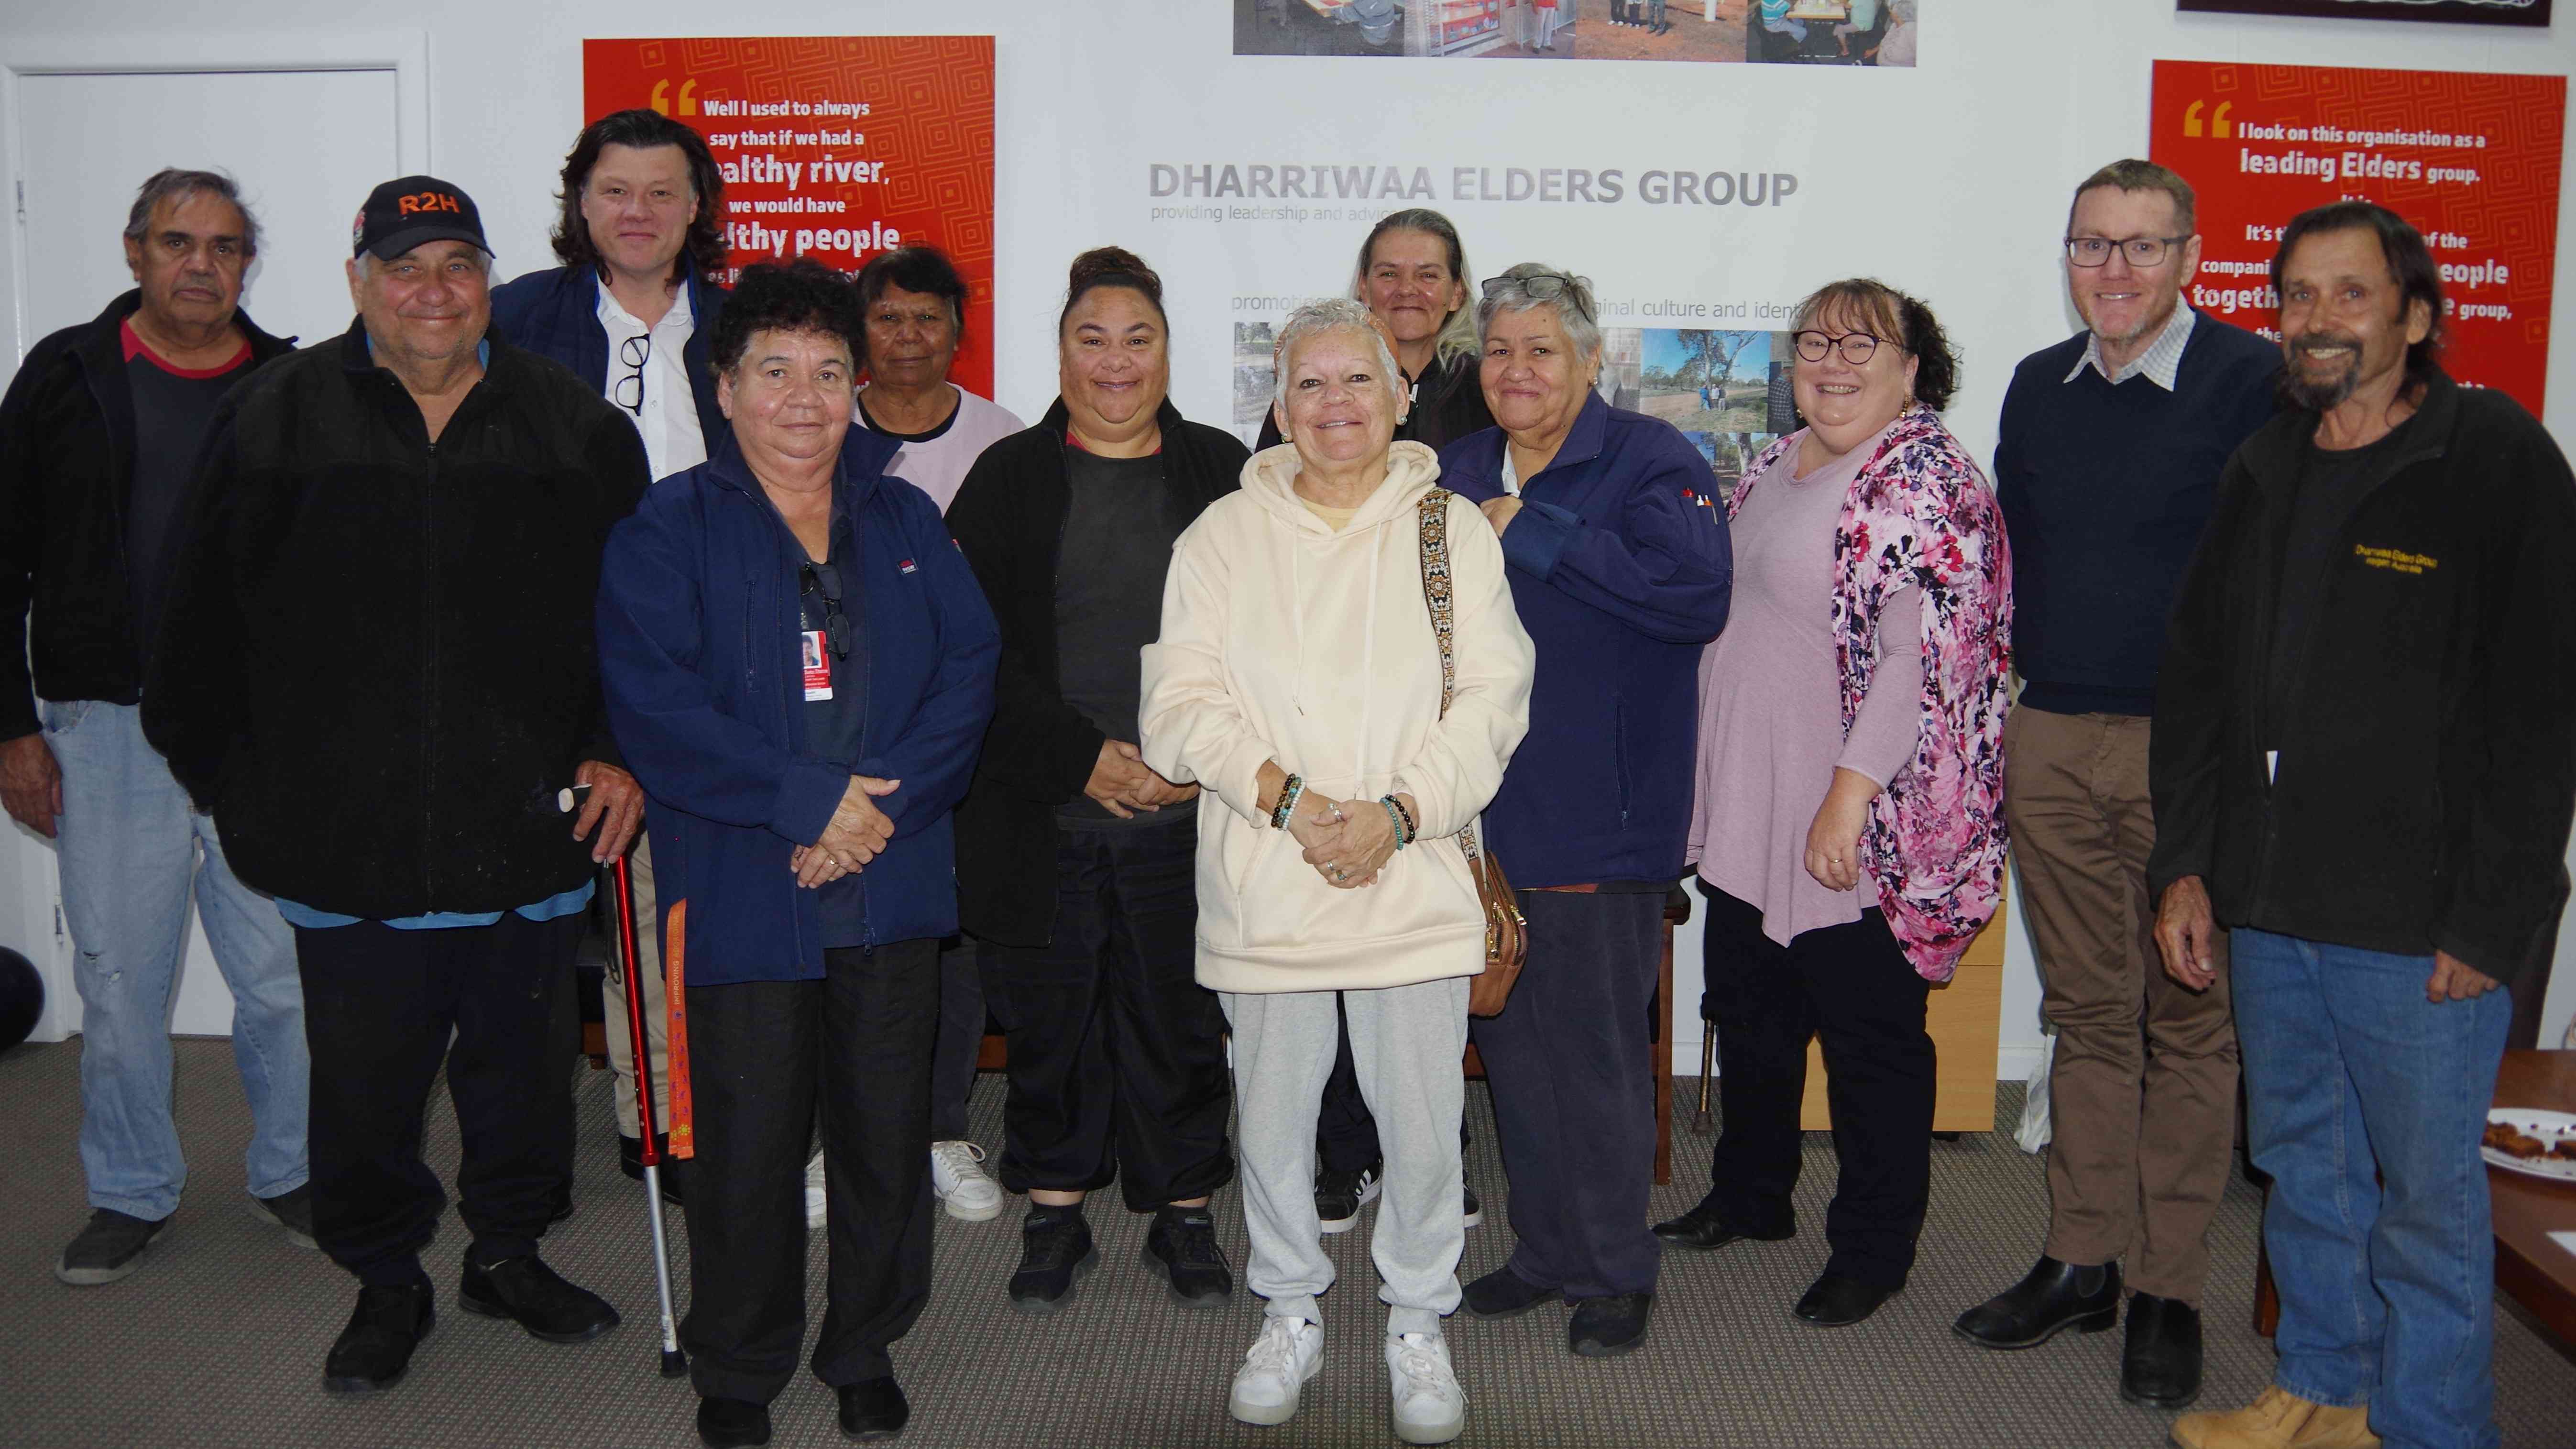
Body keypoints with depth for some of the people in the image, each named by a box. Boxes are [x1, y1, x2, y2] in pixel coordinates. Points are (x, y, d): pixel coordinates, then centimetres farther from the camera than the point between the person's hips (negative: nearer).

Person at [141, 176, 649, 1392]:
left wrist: (623, 754, -2)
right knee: (365, 1086, 10)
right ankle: (385, 1282, 30)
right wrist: (230, 787, 5)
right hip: (345, 846, -1)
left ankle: (509, 1254, 36)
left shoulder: (576, 428, 3)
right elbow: (203, 630, 5)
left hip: (528, 835, 1)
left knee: (521, 1066, 15)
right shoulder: (275, 422, 1)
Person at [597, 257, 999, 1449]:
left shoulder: (906, 521, 11)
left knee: (889, 1133, 11)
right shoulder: (667, 531, 0)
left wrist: (885, 803, -13)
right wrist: (810, 801, -17)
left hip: (894, 891, 3)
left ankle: (866, 1350, 31)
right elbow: (653, 705, -11)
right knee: (748, 1143, 5)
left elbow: (970, 669, 1)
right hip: (742, 893, -3)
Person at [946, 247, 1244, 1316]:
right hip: (1043, 816, 0)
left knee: (1181, 1021, 8)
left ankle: (1184, 1216, 25)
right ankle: (1054, 1217, 26)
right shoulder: (1009, 478, 5)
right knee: (1050, 1019, 9)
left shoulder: (1221, 474, 6)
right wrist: (1085, 757, -11)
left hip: (1190, 819, 0)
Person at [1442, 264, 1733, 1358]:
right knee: (1509, 1036, 13)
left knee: (1597, 1045, 1)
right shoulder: (1458, 475, 13)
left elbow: (1697, 592, -23)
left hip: (1599, 810, -6)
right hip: (1482, 808, 6)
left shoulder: (1650, 461, -6)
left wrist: (1535, 536, -19)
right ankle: (1544, 1249, 30)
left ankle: (1615, 1271, 18)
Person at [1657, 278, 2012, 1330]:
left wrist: (1851, 793, -25)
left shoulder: (1925, 480, -14)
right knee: (1749, 1014, 20)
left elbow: (1925, 656, -22)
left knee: (1869, 1038, 5)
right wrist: (1702, 774, 19)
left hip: (1859, 827, -9)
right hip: (1745, 809, 9)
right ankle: (1750, 1196, 39)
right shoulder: (1777, 465, 12)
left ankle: (1874, 1249, 21)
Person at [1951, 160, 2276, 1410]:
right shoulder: (2038, 387, 12)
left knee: (2187, 1017, 4)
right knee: (2086, 1011, 12)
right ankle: (2082, 1261, 23)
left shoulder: (2250, 381, -6)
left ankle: (2168, 1290, 15)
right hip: (2050, 741, 5)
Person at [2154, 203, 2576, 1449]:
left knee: (2428, 1196, 5)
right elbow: (2195, 676, 15)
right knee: (2302, 1169, 18)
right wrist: (2184, 864, 8)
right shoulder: (2264, 470, 11)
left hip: (2419, 924, -6)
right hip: (2266, 905, 6)